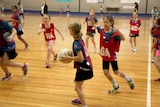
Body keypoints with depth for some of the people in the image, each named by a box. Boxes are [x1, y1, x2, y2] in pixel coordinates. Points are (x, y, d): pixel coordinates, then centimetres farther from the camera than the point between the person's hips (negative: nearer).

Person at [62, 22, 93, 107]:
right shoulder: (80, 39, 7)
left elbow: (80, 58, -26)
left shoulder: (76, 43, -20)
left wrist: (69, 58, -16)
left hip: (83, 67, -10)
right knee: (76, 82, 27)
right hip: (87, 65, 10)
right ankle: (80, 99, 41)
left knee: (78, 88, -3)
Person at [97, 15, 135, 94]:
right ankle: (115, 86, 26)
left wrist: (118, 31, -46)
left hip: (112, 55, -4)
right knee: (106, 72, 2)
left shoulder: (114, 33, -21)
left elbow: (123, 39, -34)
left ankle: (129, 80, 40)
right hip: (104, 56, 5)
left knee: (116, 72, 10)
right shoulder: (102, 30, -7)